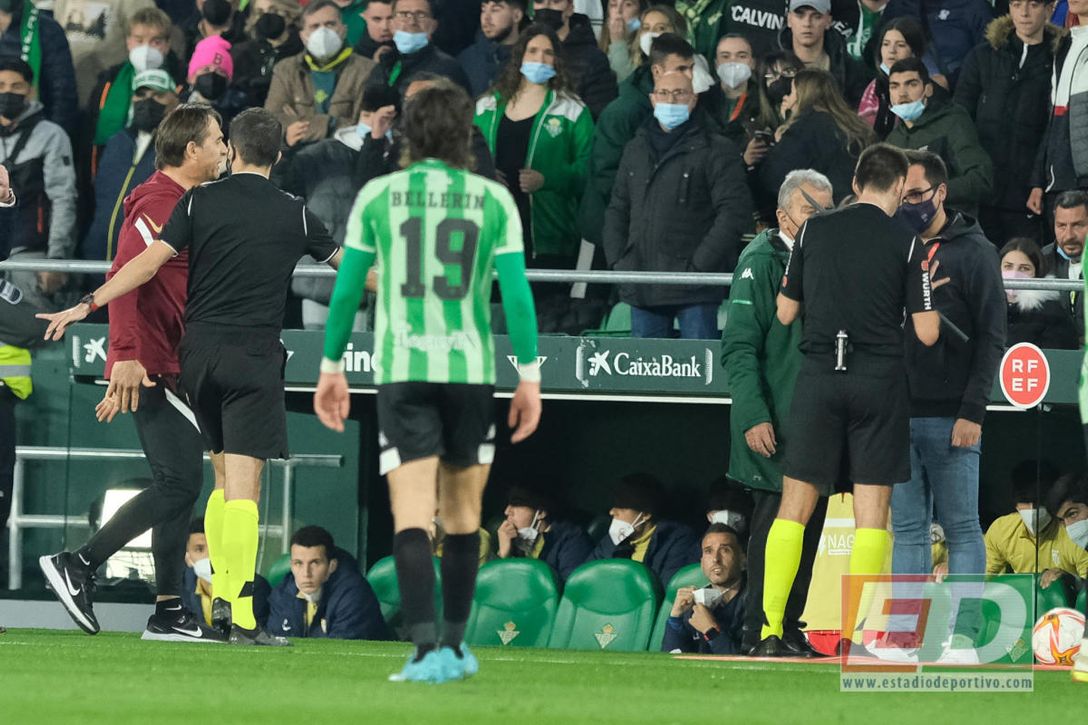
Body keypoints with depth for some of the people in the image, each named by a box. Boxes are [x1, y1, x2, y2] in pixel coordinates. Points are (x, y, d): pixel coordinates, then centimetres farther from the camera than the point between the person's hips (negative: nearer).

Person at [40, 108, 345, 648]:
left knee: (224, 478, 18)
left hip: (199, 350, 2)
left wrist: (87, 305, -4)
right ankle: (242, 618, -17)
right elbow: (345, 262, 17)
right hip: (253, 358, -2)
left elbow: (150, 261, -7)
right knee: (243, 486, -8)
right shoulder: (294, 214, 3)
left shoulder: (200, 201, 2)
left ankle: (218, 599, 14)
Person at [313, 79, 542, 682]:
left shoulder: (378, 196, 2)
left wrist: (330, 368, 13)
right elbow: (516, 292, -4)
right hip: (471, 368, 1)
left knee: (411, 516, -7)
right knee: (462, 513, 18)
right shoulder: (493, 200, 2)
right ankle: (455, 645, 25)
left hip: (402, 370, -1)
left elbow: (347, 288, 4)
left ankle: (427, 650, -23)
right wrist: (530, 378, 0)